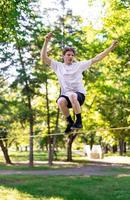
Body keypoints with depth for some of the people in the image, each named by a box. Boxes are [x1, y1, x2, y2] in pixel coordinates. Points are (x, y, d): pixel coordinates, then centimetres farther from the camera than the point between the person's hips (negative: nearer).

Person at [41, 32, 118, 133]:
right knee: (60, 101, -35)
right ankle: (70, 122, -12)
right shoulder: (58, 66, 11)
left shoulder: (79, 65, 10)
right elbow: (44, 58, 3)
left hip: (79, 95, -1)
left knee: (72, 95, -38)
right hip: (65, 95, 1)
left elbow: (95, 59, 8)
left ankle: (79, 121, -25)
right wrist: (46, 42, -6)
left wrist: (110, 48, 4)